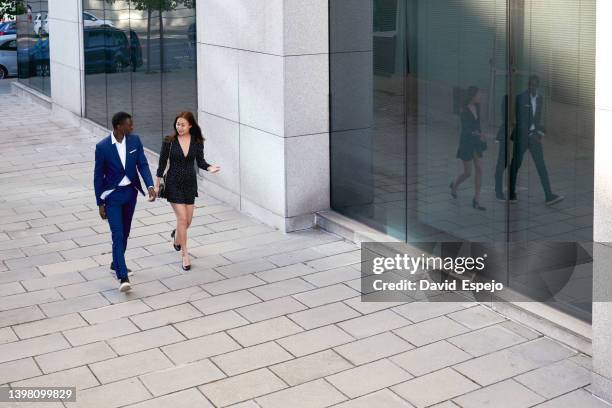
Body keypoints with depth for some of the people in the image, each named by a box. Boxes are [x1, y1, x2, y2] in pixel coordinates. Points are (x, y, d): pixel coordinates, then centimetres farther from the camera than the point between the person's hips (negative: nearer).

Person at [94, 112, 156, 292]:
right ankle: (123, 277, -15)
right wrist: (100, 203, -6)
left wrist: (150, 185, -18)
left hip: (130, 192, 5)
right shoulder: (102, 147, -15)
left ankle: (116, 264, 38)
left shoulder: (135, 140, -4)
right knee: (118, 235, -11)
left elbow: (142, 164, -1)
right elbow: (98, 176, -8)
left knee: (125, 232, 17)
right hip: (112, 195, -5)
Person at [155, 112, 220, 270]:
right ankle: (185, 254, 3)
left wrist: (209, 168, -16)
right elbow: (162, 163, -3)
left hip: (190, 183, 3)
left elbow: (200, 161, 5)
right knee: (182, 218, -9)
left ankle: (177, 234, 47)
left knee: (187, 221, 11)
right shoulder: (169, 141, -10)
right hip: (174, 184, -3)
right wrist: (157, 185, 0)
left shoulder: (197, 142, -4)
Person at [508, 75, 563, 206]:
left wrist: (539, 132, 3)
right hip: (522, 136, -5)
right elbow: (520, 120, -13)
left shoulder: (540, 98, 9)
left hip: (534, 135, 5)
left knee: (541, 165, -3)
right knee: (515, 164, 4)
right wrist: (531, 134, -15)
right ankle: (511, 194, 18)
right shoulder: (521, 97, -9)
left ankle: (549, 196, -9)